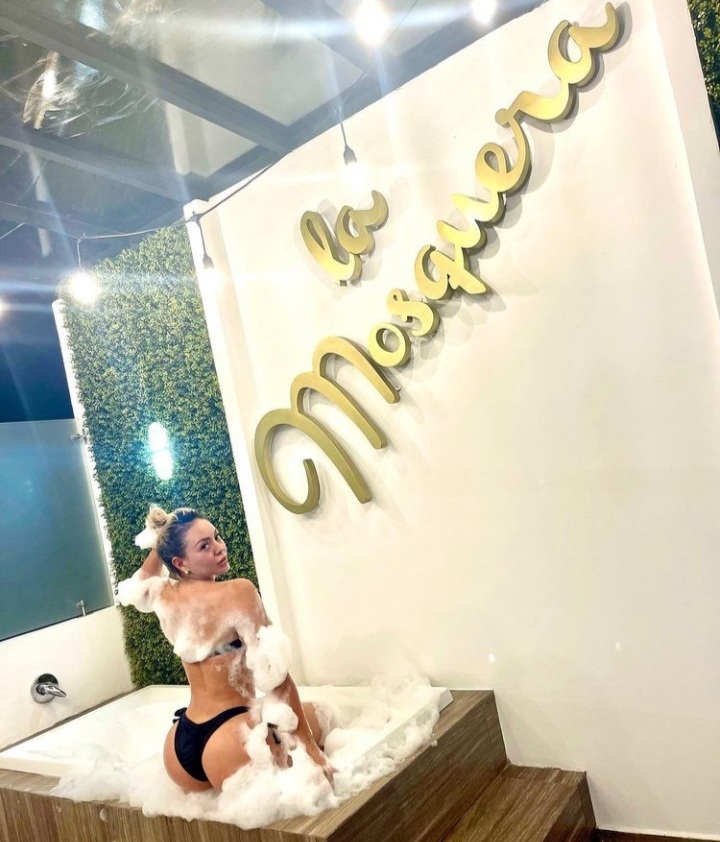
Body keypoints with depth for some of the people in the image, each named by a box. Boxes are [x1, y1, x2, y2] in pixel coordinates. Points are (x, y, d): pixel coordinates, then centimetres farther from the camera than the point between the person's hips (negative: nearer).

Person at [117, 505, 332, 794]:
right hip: (229, 740, -7)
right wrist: (311, 747, -12)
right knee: (311, 713, 22)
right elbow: (275, 673, -17)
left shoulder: (163, 596, 4)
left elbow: (140, 580, 31)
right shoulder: (237, 592, -16)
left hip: (178, 748, 7)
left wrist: (160, 542, 17)